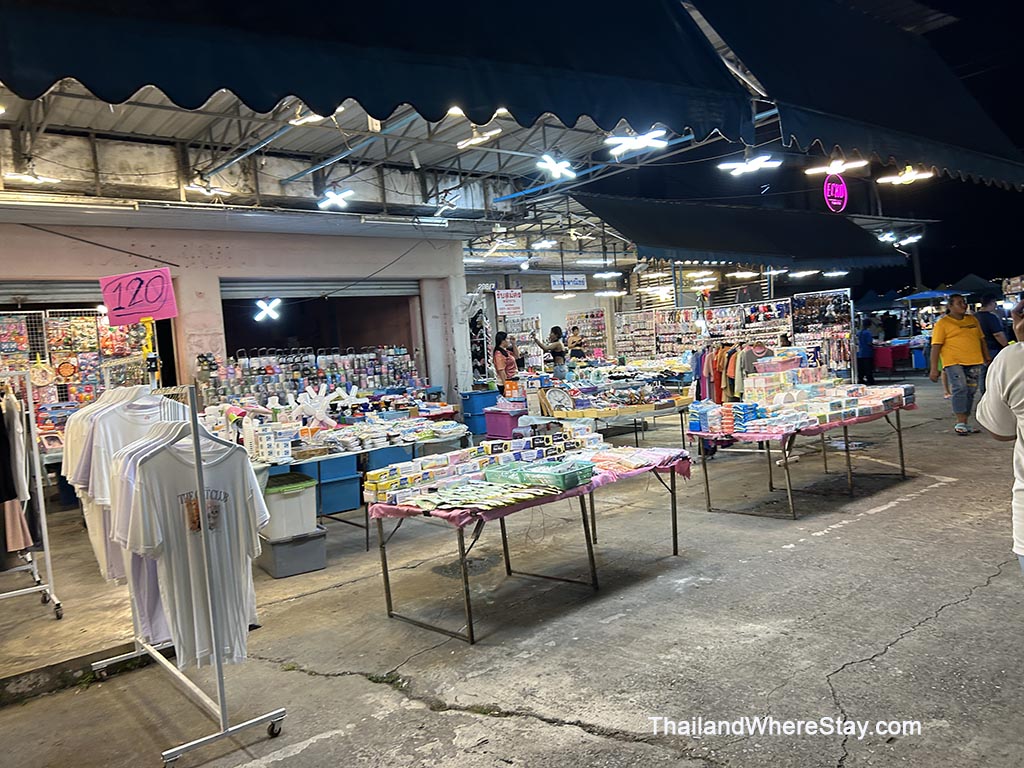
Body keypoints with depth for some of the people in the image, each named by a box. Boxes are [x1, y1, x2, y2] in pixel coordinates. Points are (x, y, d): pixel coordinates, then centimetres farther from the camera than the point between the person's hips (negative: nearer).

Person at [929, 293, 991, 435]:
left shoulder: (973, 319, 16)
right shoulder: (942, 323, -3)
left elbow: (981, 339, 23)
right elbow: (936, 346, -7)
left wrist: (987, 358, 17)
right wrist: (934, 369, -13)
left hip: (974, 362, 6)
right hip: (954, 362, -6)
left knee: (970, 392, 6)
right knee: (960, 389, -17)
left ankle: (964, 423, 13)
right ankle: (960, 423, -12)